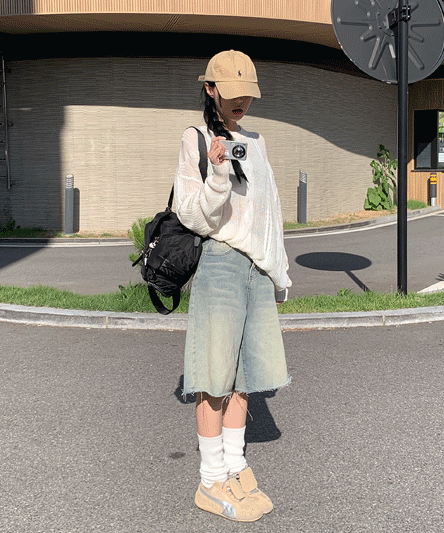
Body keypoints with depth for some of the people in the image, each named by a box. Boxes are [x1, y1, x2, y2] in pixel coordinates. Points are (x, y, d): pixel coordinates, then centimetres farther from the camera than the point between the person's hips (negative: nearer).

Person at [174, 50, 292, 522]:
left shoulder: (255, 142, 17)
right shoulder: (196, 140, -2)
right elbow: (194, 216, -9)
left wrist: (279, 272, 21)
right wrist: (216, 174, -26)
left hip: (258, 268, 7)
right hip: (221, 265, -6)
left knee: (245, 371, 9)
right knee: (217, 378, -3)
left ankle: (235, 469, 19)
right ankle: (212, 482, 7)